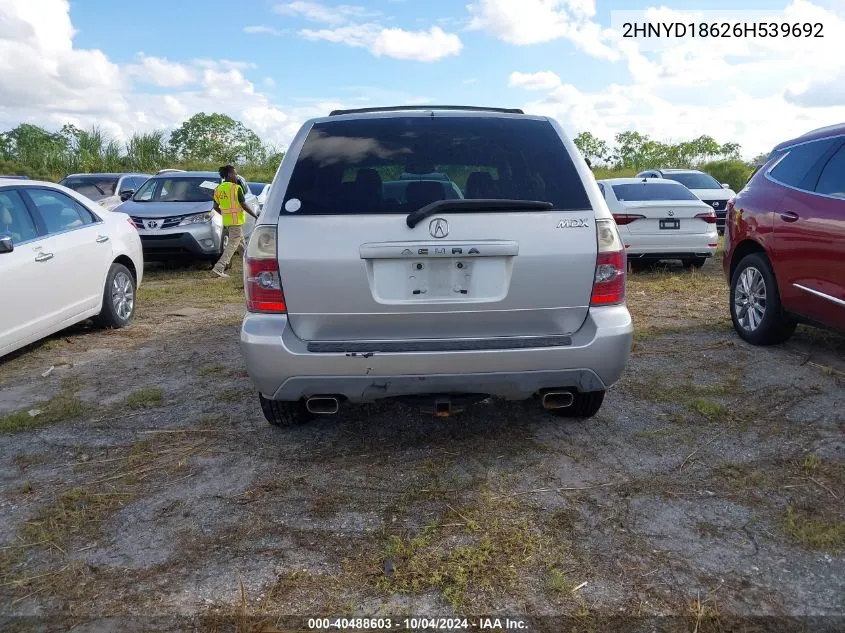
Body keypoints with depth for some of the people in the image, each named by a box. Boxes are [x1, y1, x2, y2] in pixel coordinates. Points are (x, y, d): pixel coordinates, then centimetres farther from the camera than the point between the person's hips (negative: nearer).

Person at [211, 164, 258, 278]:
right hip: (236, 220, -8)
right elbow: (244, 205, -13)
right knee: (232, 244, -8)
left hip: (226, 220, 8)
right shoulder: (236, 188, -13)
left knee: (241, 241, 20)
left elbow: (216, 207, 12)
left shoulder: (219, 189, 9)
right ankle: (219, 267, -16)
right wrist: (255, 216, -7)